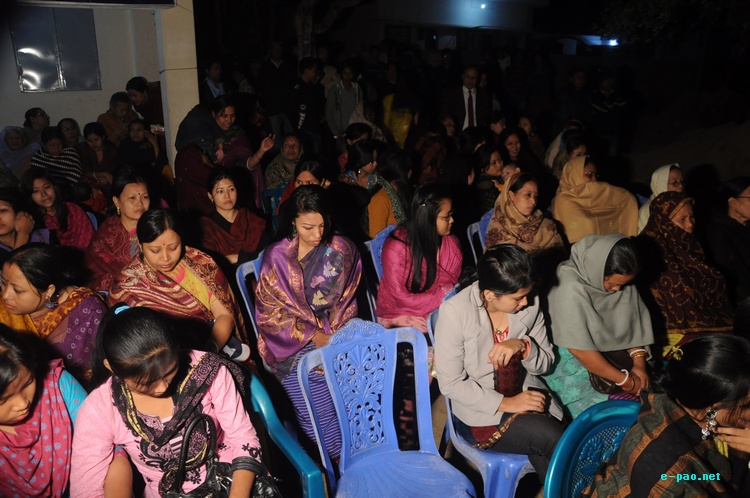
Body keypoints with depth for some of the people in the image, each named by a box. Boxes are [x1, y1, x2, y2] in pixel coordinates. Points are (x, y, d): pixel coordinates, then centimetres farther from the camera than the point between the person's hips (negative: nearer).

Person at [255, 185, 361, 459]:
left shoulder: (343, 250, 5)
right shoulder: (276, 256, 1)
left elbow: (346, 302, 10)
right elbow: (271, 311, -1)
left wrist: (332, 338, -8)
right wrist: (314, 336, -12)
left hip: (336, 334, 2)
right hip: (293, 342, -1)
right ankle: (342, 458, -3)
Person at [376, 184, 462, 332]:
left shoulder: (452, 243, -1)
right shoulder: (397, 246, -17)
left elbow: (455, 283, 6)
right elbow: (401, 298, -17)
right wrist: (444, 296, -18)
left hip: (440, 312, 6)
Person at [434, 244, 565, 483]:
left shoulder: (530, 304, -7)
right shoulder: (455, 312, -19)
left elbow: (545, 363, 3)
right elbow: (450, 383, -15)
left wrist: (523, 346, -19)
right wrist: (505, 403, -22)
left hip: (527, 396, 4)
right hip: (480, 412, -4)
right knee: (559, 442, -22)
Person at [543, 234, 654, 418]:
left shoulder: (617, 278, -9)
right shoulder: (571, 288, -30)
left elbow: (634, 317, 3)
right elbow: (580, 350, -28)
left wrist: (639, 361, -11)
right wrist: (625, 380, -20)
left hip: (608, 351, 7)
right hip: (569, 357, -7)